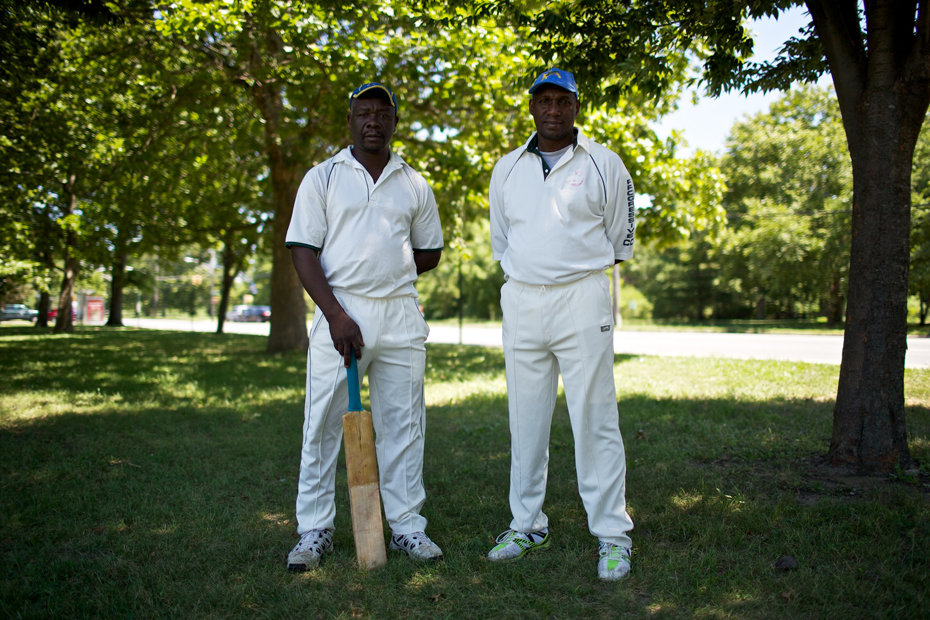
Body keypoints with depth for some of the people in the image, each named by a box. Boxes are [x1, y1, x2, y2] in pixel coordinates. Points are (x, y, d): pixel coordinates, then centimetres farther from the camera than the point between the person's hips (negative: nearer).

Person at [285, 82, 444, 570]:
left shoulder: (414, 184, 13)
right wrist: (336, 314, -14)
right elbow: (303, 251, -2)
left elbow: (430, 253, 18)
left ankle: (406, 524, 16)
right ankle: (315, 530, 12)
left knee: (402, 425, 6)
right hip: (339, 314, -2)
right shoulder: (322, 178, 6)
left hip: (400, 315, 2)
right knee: (323, 424, 0)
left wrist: (385, 269, 3)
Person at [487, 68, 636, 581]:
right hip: (520, 302, 4)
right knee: (525, 420, 8)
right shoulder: (506, 169, 13)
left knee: (594, 419, -5)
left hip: (581, 299, -3)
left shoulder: (604, 164, 3)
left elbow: (618, 240, 10)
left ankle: (612, 535, 4)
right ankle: (527, 525, 20)